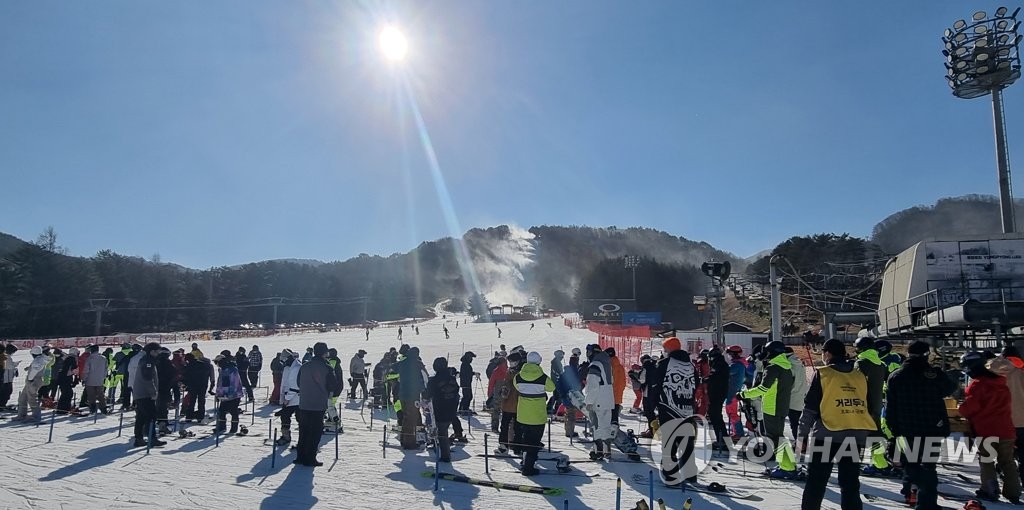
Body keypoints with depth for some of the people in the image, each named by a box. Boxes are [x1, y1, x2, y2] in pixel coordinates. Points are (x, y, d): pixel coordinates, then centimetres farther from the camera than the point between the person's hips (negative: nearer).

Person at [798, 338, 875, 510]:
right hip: (856, 436, 5)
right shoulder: (860, 376, 9)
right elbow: (866, 406, 15)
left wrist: (802, 436, 0)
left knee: (816, 483, 3)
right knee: (850, 483, 12)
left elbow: (810, 409, -7)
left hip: (827, 435, -5)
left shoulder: (823, 374, -6)